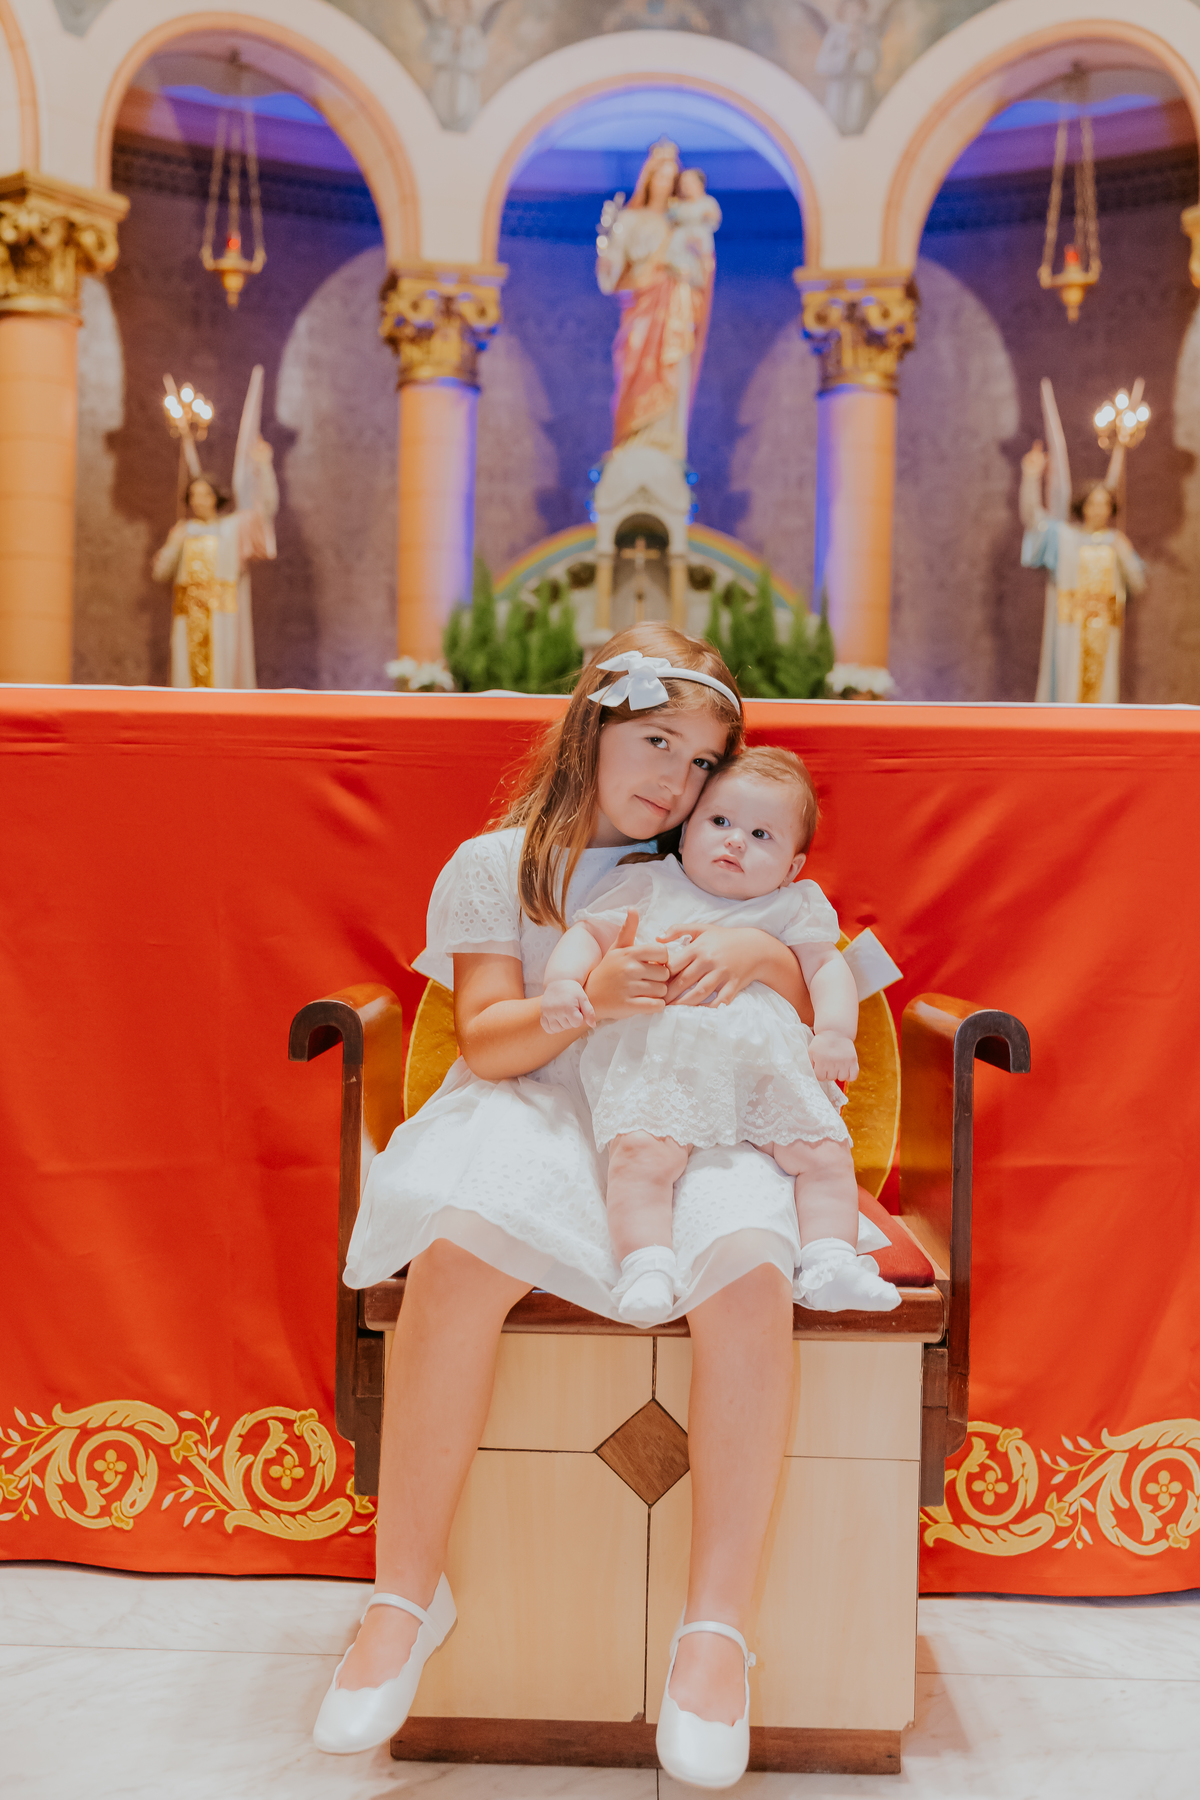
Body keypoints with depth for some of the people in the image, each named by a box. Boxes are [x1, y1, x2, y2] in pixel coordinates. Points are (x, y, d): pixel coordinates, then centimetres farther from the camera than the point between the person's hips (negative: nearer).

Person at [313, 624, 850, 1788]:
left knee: (747, 1267, -33)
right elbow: (486, 1042, 2)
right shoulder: (496, 865, 12)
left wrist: (760, 955, -9)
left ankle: (717, 1627, -23)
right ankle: (405, 1596, -19)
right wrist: (589, 1000, -18)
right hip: (537, 1116, -1)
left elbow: (796, 1018, 14)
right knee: (458, 1253, -36)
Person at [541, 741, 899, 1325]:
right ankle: (646, 1269, -28)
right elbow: (588, 933, 15)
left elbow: (826, 965, 14)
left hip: (768, 1058, 3)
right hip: (659, 1059, -2)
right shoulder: (648, 887, 20)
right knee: (642, 1153, -27)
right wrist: (563, 981, -6)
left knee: (825, 1152, -11)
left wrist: (835, 1031, -5)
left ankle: (829, 1263, -7)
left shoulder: (794, 907, 22)